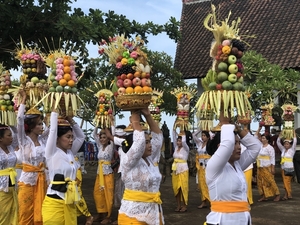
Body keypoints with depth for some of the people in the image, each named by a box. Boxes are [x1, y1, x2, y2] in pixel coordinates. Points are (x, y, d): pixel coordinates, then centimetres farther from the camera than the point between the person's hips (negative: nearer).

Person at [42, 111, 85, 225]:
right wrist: (54, 112, -2)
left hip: (69, 201, 7)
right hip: (55, 201, -6)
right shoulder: (52, 153, -6)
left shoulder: (70, 153, 11)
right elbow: (53, 130, -11)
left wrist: (71, 120, 11)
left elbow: (81, 136, 20)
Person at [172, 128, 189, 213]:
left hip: (183, 170, -6)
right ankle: (178, 205, 13)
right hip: (175, 169, 6)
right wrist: (174, 129, -2)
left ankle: (184, 205, 4)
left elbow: (184, 141, -21)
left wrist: (183, 132, -11)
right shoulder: (176, 148, 10)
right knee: (176, 187, 5)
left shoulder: (186, 148, -4)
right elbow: (174, 138, 1)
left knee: (183, 187, -4)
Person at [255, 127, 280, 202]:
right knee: (261, 182, 6)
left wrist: (273, 168, -15)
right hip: (260, 168, 7)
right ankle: (264, 196, 11)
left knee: (270, 181, -6)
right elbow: (255, 137, 16)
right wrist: (259, 128, 11)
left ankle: (277, 195, 4)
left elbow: (272, 158, -11)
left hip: (267, 167, -7)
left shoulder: (270, 148, -9)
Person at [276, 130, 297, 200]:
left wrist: (294, 134, -5)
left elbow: (295, 142, -9)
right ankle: (286, 195, 6)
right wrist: (280, 135, 6)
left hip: (289, 168, -5)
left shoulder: (292, 150, 0)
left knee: (287, 182, -9)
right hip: (283, 168, 5)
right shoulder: (283, 150, 13)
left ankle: (289, 195, -5)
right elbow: (278, 142, 11)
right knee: (285, 182, 5)